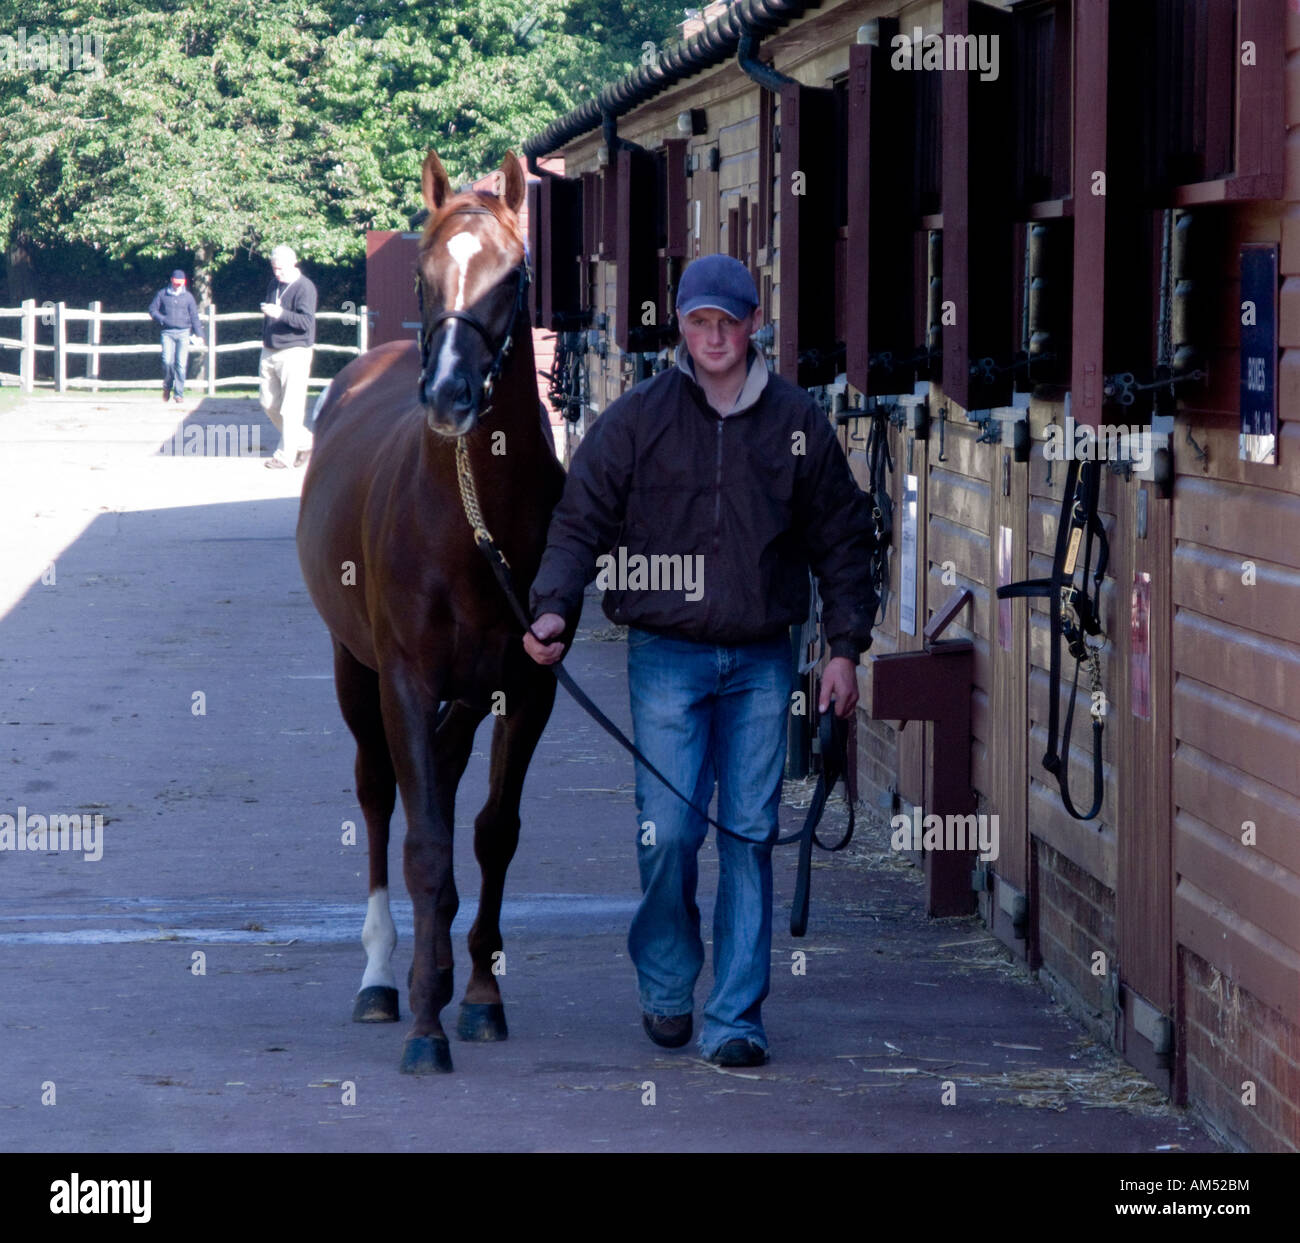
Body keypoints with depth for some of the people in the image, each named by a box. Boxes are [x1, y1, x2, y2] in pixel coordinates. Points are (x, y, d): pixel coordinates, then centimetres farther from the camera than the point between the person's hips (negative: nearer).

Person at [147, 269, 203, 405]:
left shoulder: (188, 296, 11)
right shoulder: (162, 294, 8)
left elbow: (194, 316, 11)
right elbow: (152, 310, 9)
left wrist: (199, 334, 3)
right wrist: (163, 320, -9)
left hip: (183, 333, 1)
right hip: (167, 333, -1)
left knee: (181, 364, -6)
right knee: (167, 361, -14)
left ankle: (179, 394, -1)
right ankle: (167, 387, 12)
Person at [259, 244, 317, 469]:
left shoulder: (305, 288, -10)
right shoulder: (273, 286, 15)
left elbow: (307, 322, -21)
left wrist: (282, 314, -33)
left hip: (294, 352, -8)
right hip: (270, 352, 8)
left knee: (290, 408, -7)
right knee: (268, 403, 8)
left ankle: (285, 455, -1)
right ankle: (304, 442, 20)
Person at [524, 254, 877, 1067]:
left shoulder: (798, 424, 6)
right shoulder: (636, 421, 2)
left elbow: (842, 540, 13)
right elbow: (580, 524, 2)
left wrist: (846, 647, 8)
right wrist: (553, 609, -14)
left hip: (762, 660, 2)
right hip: (667, 655, -1)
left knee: (750, 836, -1)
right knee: (669, 831, -7)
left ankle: (736, 1015, 4)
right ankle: (666, 990, 16)